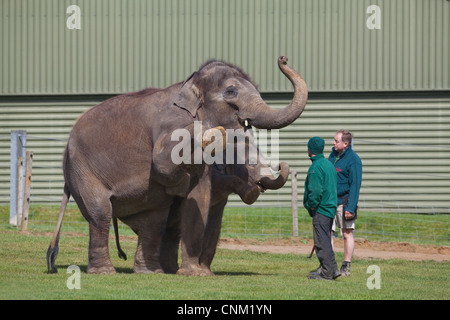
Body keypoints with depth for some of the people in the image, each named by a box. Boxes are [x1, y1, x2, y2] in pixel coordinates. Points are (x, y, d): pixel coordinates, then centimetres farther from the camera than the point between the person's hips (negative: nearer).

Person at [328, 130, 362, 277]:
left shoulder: (353, 160, -11)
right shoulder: (333, 154, 11)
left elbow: (355, 185, -14)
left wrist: (350, 208, -20)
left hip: (344, 201, -7)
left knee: (347, 234, 1)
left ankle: (346, 267, 7)